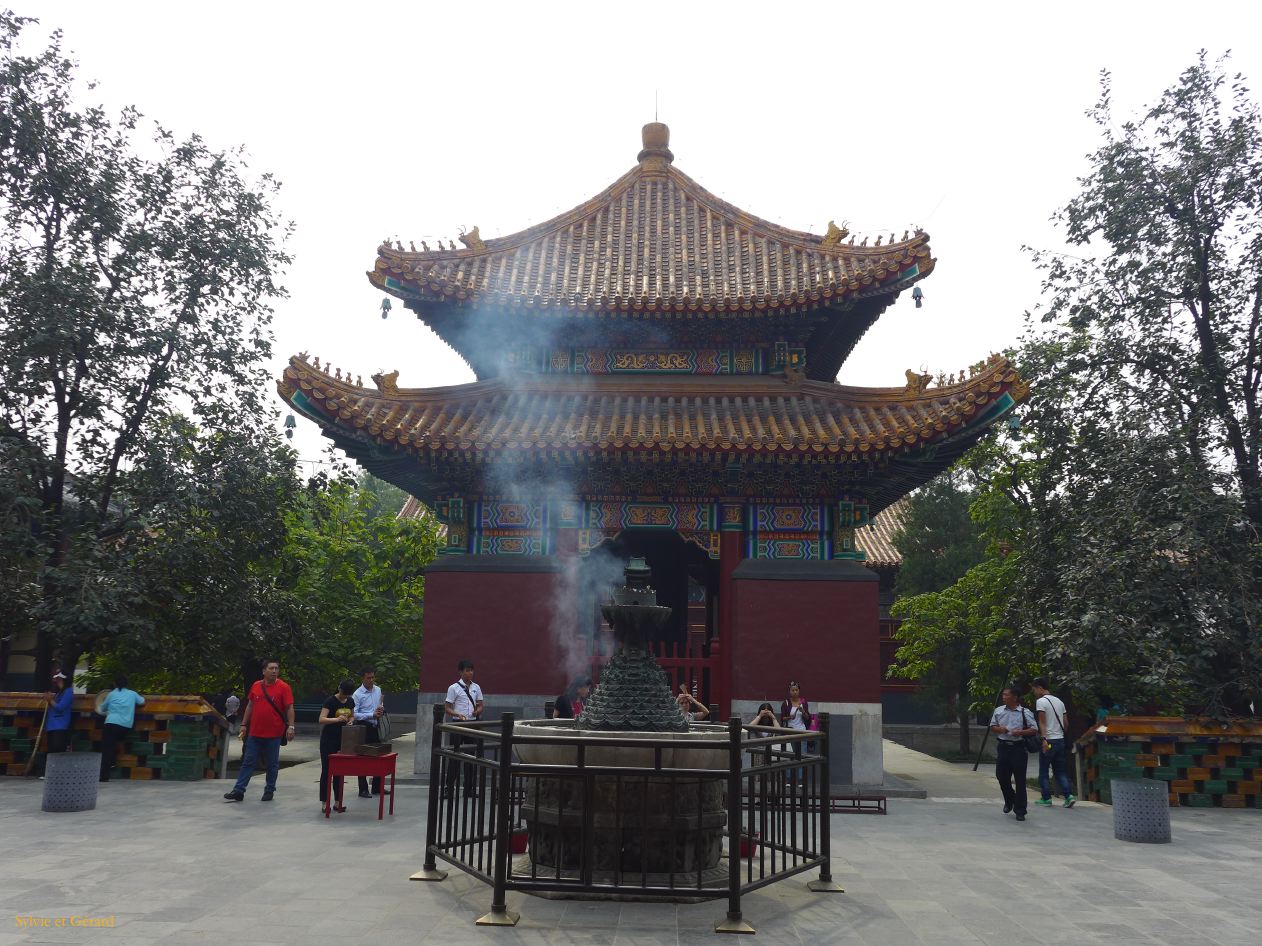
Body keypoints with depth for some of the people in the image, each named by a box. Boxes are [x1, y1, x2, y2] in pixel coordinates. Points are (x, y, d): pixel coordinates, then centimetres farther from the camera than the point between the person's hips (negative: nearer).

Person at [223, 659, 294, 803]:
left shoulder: (283, 687, -7)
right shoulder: (256, 686, 5)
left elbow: (289, 708, -9)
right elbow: (250, 706, 14)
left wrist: (291, 726, -18)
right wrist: (244, 725, 11)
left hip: (273, 735, -3)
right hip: (254, 733, 3)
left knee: (272, 765, 7)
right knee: (248, 762, 7)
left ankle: (269, 791, 18)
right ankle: (238, 791, 10)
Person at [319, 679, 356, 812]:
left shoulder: (350, 701, 4)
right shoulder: (330, 701, -15)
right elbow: (321, 719, -24)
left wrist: (350, 721, -4)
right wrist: (336, 719, -38)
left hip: (343, 739, 6)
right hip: (329, 740, -6)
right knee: (326, 770, -3)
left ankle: (337, 802, 14)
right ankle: (324, 803, 2)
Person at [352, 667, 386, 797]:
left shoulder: (378, 690, 7)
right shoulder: (358, 694, -12)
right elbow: (354, 714, -17)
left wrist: (381, 710, -5)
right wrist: (372, 715, -23)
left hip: (374, 726, 6)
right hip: (363, 727, -6)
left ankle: (377, 787, 22)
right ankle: (363, 789, 8)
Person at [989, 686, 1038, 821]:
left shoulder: (1025, 712, -4)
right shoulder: (998, 711, 8)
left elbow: (1034, 730, -3)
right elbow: (992, 727, 16)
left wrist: (1021, 732, -18)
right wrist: (999, 729, -6)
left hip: (1018, 748, -4)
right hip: (1003, 747, 4)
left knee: (1020, 779, 0)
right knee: (1001, 775, 4)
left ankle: (1020, 811, 10)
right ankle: (1009, 800, 33)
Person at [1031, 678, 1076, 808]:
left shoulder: (1041, 701, -9)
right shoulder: (1059, 701, 14)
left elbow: (1042, 722, -16)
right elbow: (1065, 723, 15)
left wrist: (1044, 739, -21)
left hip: (1048, 741, -7)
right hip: (1061, 739, 7)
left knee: (1043, 771, 4)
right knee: (1060, 771, 12)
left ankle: (1046, 799, 6)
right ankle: (1069, 795, -2)